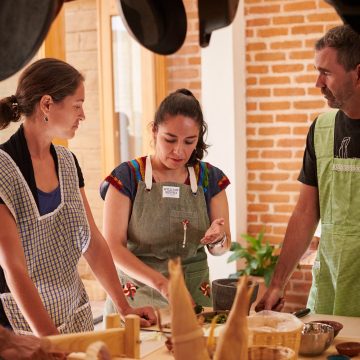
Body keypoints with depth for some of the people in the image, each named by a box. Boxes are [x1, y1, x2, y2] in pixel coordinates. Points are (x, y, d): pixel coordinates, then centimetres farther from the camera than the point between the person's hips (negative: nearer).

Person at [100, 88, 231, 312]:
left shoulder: (209, 178, 0)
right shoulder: (127, 177, -9)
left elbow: (220, 249, 5)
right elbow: (113, 246, -14)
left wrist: (218, 239, -19)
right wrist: (160, 283, -27)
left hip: (194, 296, 2)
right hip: (136, 299, -2)